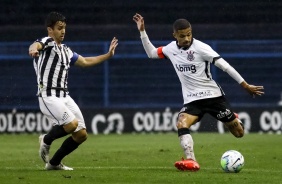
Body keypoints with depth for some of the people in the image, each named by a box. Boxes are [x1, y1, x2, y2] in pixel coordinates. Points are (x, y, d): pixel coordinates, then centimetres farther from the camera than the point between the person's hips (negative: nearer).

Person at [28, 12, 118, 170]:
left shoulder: (66, 50, 20)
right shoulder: (47, 42, -6)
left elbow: (85, 62, 32)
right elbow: (37, 45, -31)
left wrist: (108, 55, 29)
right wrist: (33, 49, -55)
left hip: (65, 96, 8)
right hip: (49, 96, -8)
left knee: (81, 134, 4)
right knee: (72, 124, -27)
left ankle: (54, 163, 19)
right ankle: (46, 140, 2)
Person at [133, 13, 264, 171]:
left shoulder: (200, 47, -14)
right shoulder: (172, 48, 2)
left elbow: (224, 65, -14)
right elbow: (151, 53, 19)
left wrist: (245, 85, -15)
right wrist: (142, 31, 9)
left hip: (213, 95, -3)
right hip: (192, 100, 3)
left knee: (239, 133, 5)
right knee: (181, 124, -29)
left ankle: (235, 120, 42)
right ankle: (191, 162, -34)